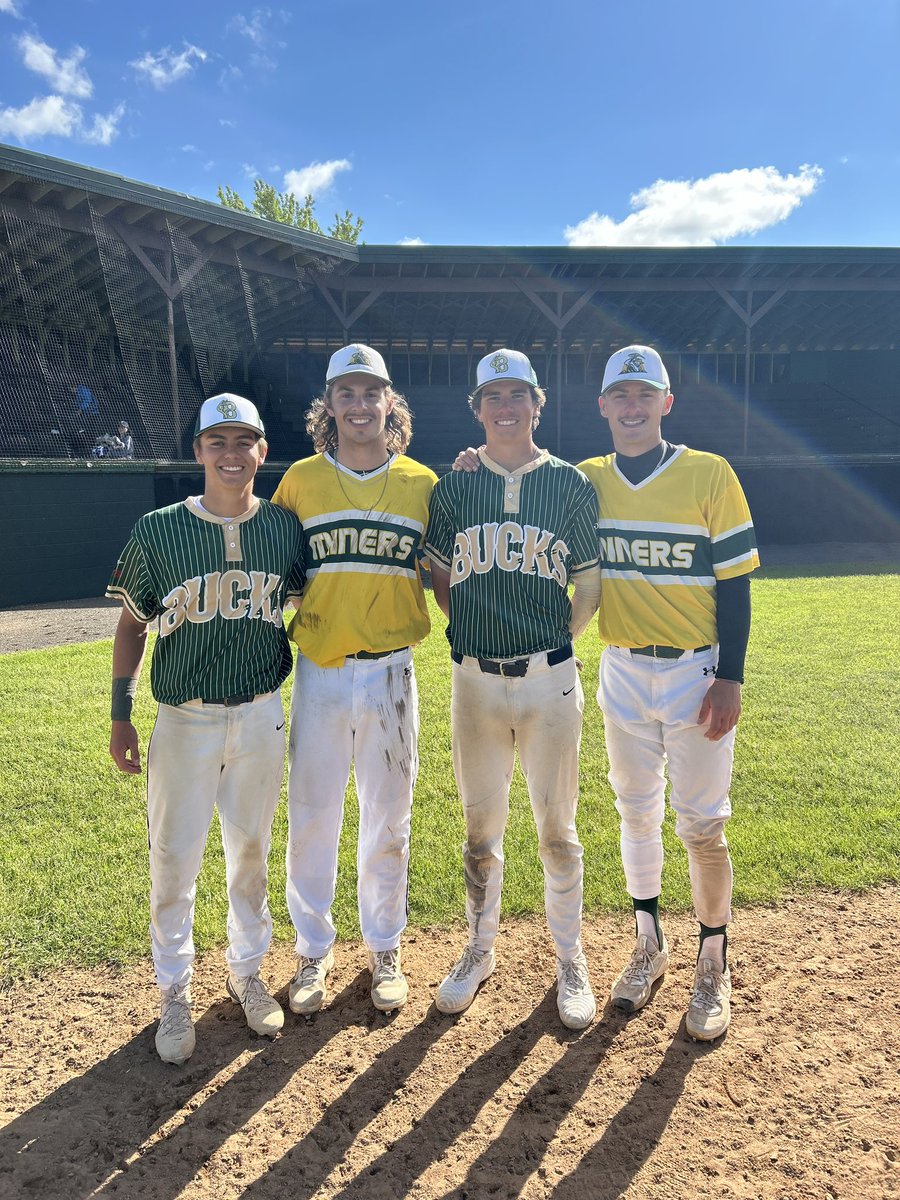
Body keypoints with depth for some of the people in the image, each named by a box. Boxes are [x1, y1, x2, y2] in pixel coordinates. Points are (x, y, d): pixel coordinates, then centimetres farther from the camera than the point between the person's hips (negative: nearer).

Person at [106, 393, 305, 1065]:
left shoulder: (286, 528, -1)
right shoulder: (159, 531, -5)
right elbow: (132, 626, 3)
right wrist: (121, 716, 1)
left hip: (261, 718, 2)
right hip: (184, 720, -1)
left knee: (252, 852, 15)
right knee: (174, 859, 6)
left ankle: (247, 971, 37)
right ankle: (175, 993, 29)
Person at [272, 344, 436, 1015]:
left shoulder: (421, 483, 3)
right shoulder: (300, 480, 2)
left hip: (390, 673, 0)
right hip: (319, 672, 0)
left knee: (388, 821, 12)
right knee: (311, 820, 9)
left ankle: (385, 950, 32)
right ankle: (314, 950, 30)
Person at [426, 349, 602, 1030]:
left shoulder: (571, 485, 1)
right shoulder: (454, 487, 5)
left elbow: (589, 586, 6)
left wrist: (553, 643, 2)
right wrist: (475, 631, 7)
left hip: (549, 680, -1)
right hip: (476, 680, 2)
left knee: (558, 828, 8)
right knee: (481, 827, 14)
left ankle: (570, 961, 29)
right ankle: (481, 950, 34)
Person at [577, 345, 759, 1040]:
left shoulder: (709, 474, -6)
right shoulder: (587, 481, 3)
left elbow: (734, 582, -6)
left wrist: (730, 677, -11)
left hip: (695, 671, -3)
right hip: (623, 672, 3)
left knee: (702, 825, 4)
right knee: (637, 813, 15)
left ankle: (714, 966, 26)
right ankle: (650, 946, 36)